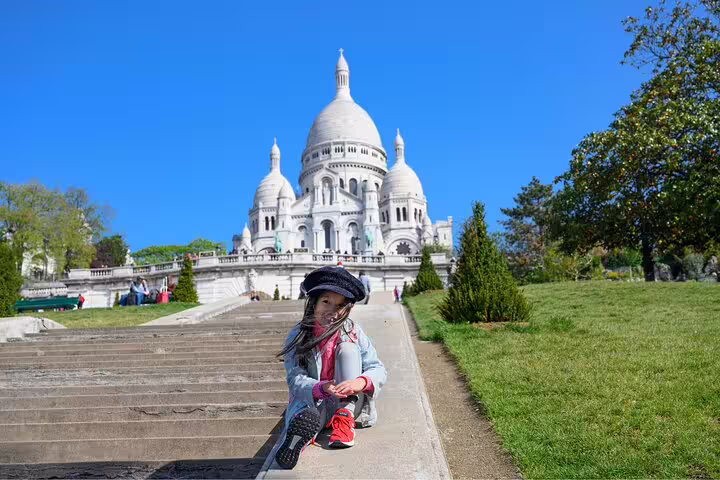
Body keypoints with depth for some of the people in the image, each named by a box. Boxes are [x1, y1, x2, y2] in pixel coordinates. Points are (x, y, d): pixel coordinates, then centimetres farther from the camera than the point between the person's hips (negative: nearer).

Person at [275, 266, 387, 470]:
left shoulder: (353, 332, -5)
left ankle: (345, 419, -27)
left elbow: (378, 369, -10)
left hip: (348, 402, 2)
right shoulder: (298, 336, -7)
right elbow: (295, 380, -15)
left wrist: (361, 382, -35)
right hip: (312, 400, -1)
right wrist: (322, 388, -38)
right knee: (305, 414, -37)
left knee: (347, 348, -21)